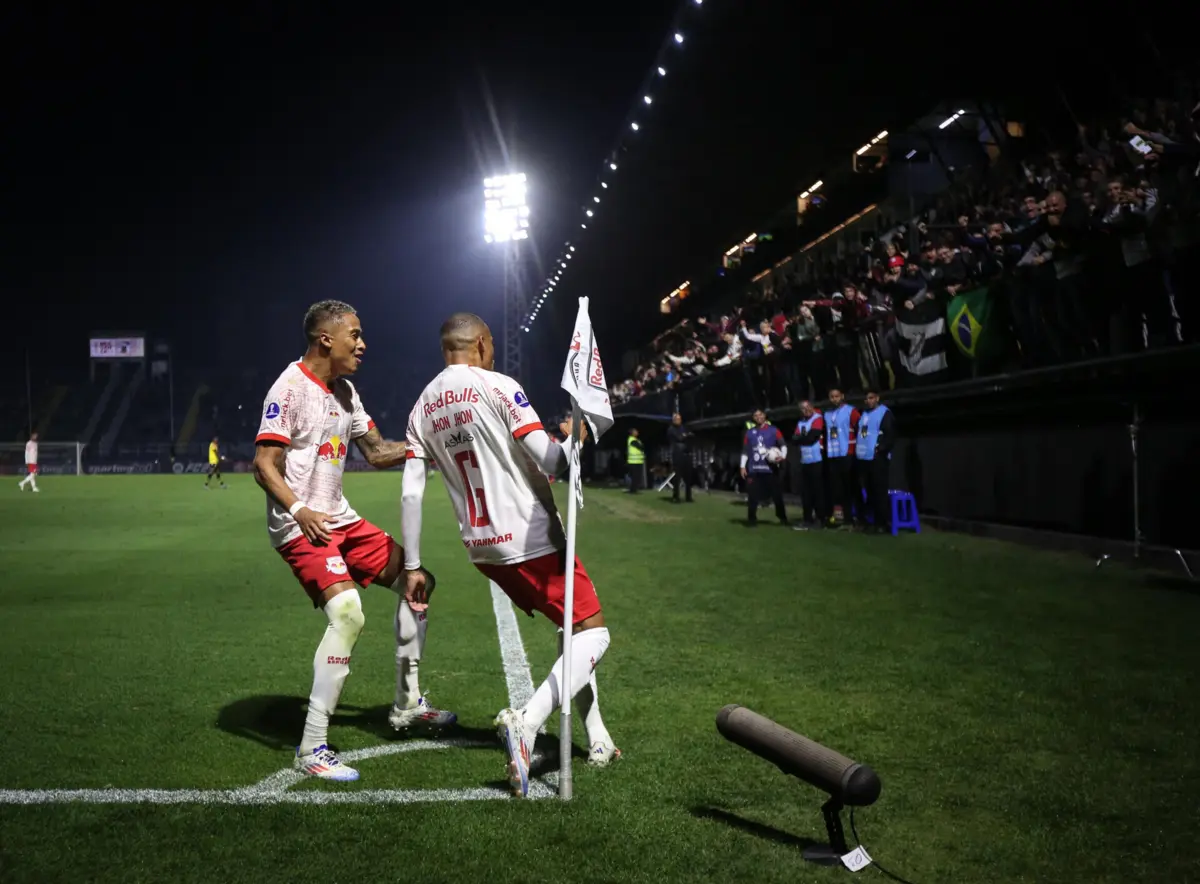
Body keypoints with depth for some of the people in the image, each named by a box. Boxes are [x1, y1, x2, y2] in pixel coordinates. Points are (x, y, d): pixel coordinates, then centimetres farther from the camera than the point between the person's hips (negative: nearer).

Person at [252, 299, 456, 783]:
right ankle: (312, 748, -18)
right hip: (301, 526, -10)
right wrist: (298, 510, -33)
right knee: (347, 613, -26)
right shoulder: (290, 388, -15)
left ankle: (407, 705, 26)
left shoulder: (344, 391, 12)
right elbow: (264, 465, -19)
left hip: (339, 518, 10)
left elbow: (376, 452, 19)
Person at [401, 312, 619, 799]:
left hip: (484, 549, 7)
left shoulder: (422, 408, 6)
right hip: (533, 542, -7)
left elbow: (411, 493, 3)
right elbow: (550, 462, -17)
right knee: (593, 634, -1)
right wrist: (572, 437, 6)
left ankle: (598, 741, 21)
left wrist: (413, 566, 7)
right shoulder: (498, 387, -12)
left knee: (574, 627, 22)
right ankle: (526, 723, -21)